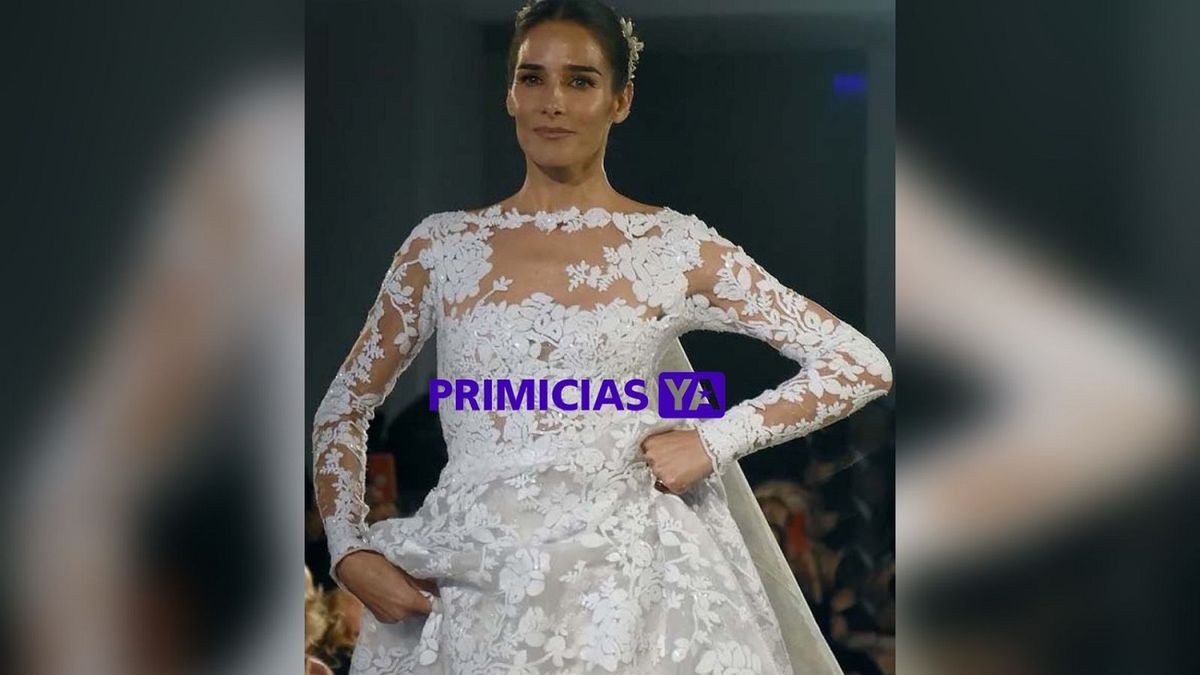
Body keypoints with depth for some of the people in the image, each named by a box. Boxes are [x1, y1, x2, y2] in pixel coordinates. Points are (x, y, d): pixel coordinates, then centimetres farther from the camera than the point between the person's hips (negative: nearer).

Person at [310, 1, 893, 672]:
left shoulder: (676, 248, 2)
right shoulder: (442, 245, 8)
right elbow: (343, 408, 15)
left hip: (624, 580, -2)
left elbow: (862, 364, 1)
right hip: (467, 585, 2)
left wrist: (717, 439, -8)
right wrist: (351, 554, 1)